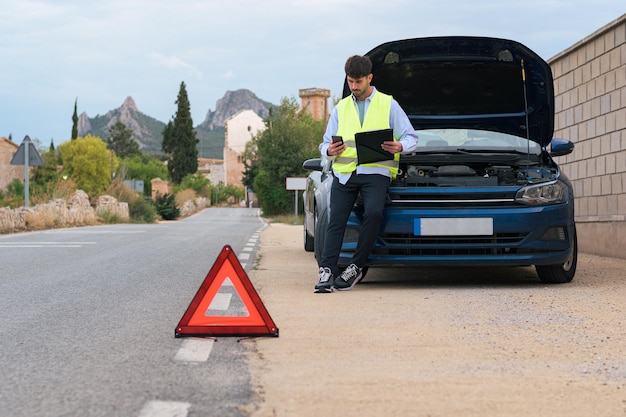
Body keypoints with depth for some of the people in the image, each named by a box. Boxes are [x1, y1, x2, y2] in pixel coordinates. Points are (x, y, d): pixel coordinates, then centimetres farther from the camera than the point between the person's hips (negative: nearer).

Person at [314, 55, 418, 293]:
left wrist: (400, 146, -14)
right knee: (336, 220, -13)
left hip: (376, 171, -3)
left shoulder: (388, 105, 14)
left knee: (374, 212, -27)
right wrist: (329, 150, -4)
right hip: (344, 172, 3)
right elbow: (325, 144, 22)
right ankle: (327, 270, -18)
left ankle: (356, 267, -18)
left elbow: (411, 138, 10)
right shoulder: (340, 108, 23)